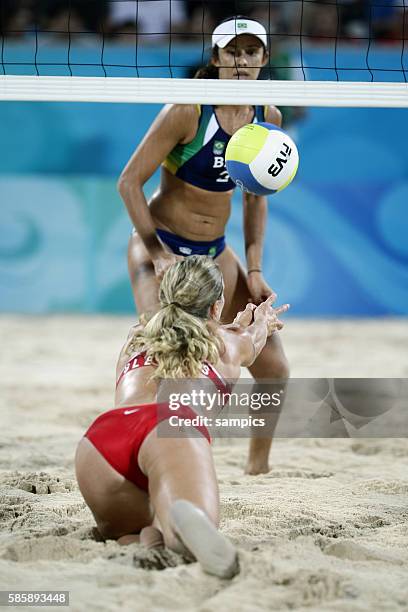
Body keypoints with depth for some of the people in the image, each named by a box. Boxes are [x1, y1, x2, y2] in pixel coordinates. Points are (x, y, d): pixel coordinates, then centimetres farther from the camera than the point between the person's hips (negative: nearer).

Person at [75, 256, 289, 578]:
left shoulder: (135, 340, 41)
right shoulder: (229, 342, 35)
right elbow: (254, 340, 63)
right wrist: (261, 323, 87)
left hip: (98, 439, 3)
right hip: (173, 429, -3)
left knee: (125, 533, 21)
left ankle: (144, 541, -19)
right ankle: (186, 518, -60)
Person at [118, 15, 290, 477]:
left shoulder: (267, 117, -1)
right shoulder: (188, 110, -18)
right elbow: (129, 181, -14)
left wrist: (254, 269, 4)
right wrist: (157, 254, -17)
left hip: (215, 253, 6)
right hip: (159, 245, -5)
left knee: (273, 368, 2)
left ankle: (258, 467, 23)